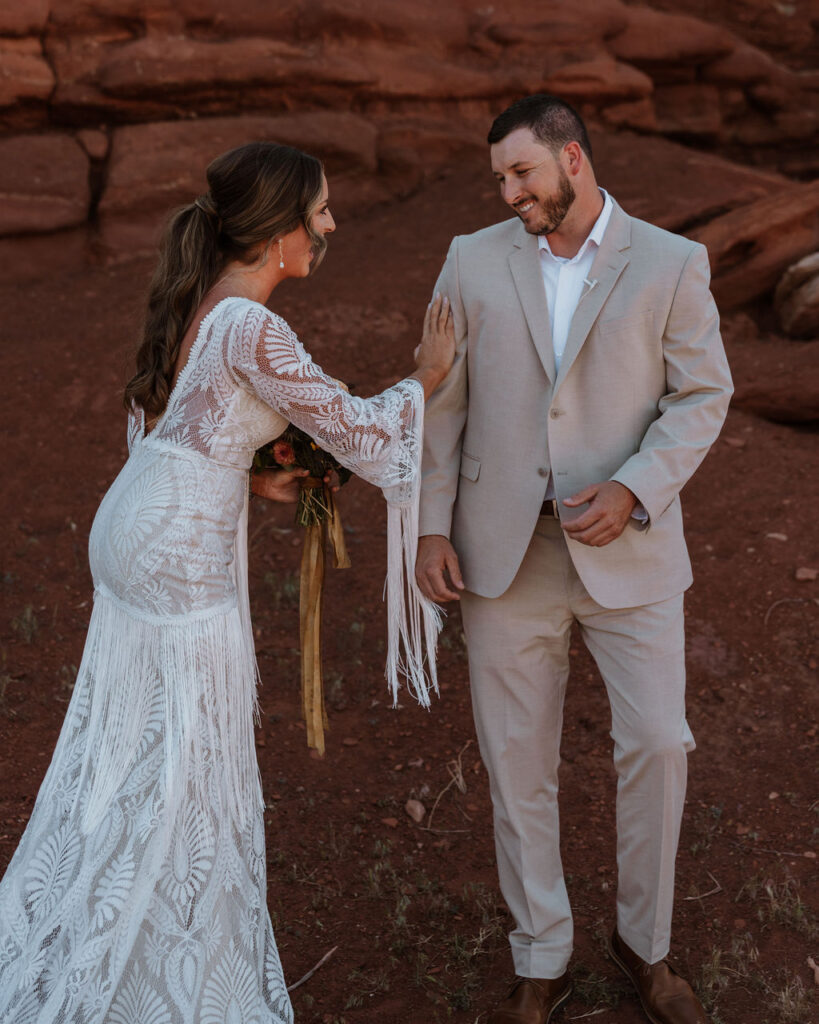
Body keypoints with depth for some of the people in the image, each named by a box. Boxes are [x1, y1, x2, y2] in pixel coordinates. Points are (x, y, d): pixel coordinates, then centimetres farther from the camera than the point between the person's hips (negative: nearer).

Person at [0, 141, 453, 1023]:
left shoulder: (193, 298, 6)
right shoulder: (253, 330, -23)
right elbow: (351, 428, -13)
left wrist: (253, 477, 14)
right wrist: (426, 377, 3)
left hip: (130, 533, 9)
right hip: (183, 561, -9)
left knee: (126, 751, 22)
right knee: (182, 770, 6)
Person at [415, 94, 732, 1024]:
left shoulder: (671, 264, -3)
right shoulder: (475, 260, 1)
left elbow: (701, 398, -3)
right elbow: (443, 400, 4)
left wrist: (632, 491, -19)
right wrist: (431, 525, -4)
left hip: (627, 549, -1)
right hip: (505, 551, 1)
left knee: (657, 745, 0)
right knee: (516, 758, 6)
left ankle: (644, 939, 26)